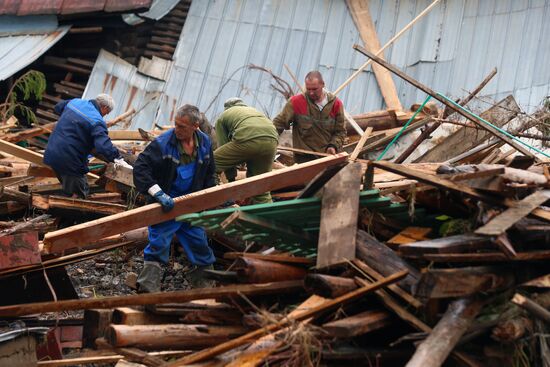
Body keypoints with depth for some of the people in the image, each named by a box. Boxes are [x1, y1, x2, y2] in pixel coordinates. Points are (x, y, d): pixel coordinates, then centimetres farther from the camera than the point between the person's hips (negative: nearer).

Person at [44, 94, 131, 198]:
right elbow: (104, 146, -31)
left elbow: (58, 108, 30)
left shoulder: (75, 102, 7)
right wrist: (118, 159, -25)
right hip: (69, 161, -9)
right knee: (79, 195, 3)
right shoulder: (97, 121, -18)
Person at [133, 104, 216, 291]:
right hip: (165, 205, -5)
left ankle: (204, 281, 34)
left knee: (199, 243, 13)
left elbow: (209, 173, 14)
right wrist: (158, 193, -31)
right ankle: (148, 287, 0)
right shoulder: (163, 143, -20)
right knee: (159, 244, -8)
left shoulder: (205, 142, -2)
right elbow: (140, 168, -23)